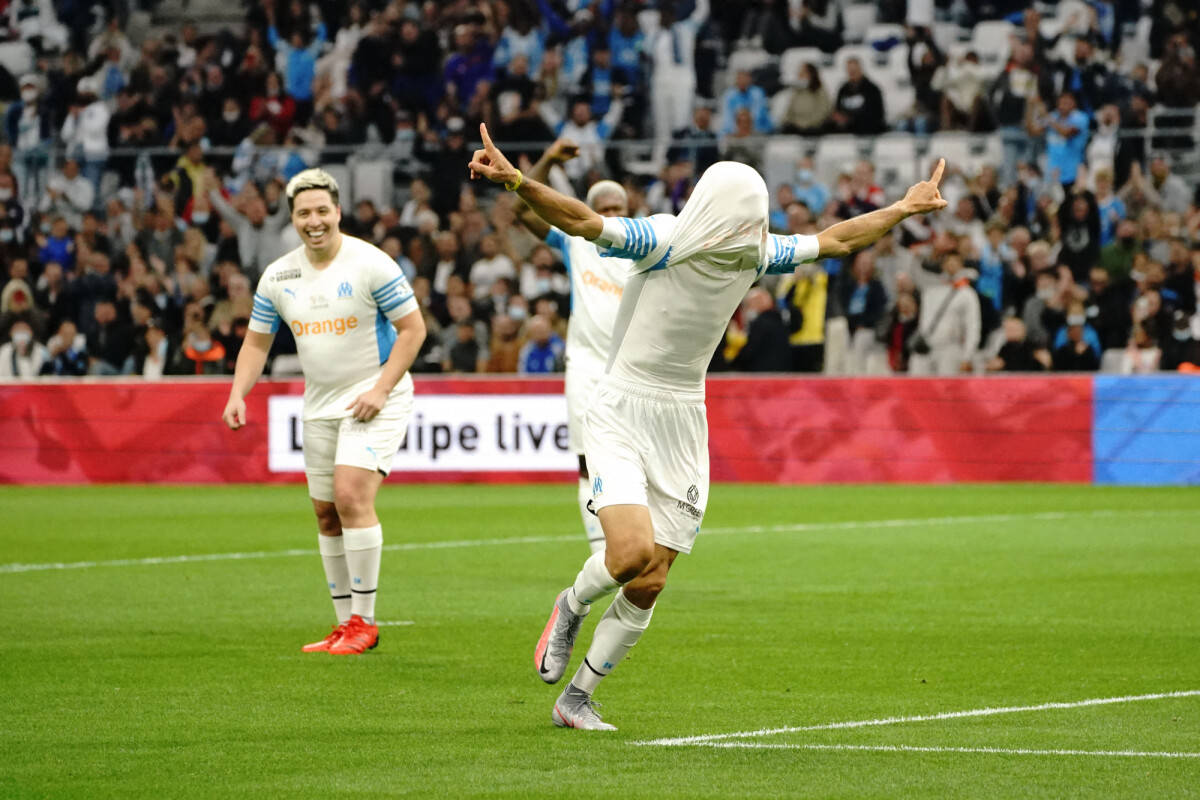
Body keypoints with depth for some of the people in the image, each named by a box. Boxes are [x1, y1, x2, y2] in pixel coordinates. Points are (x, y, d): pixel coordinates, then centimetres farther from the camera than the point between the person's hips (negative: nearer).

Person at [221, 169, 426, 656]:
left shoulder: (370, 264, -13)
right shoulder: (277, 276, 2)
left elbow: (413, 327, -9)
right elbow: (256, 342, 11)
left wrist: (381, 388, -18)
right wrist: (238, 394, -6)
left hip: (374, 399, -6)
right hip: (319, 405, 6)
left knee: (352, 496, -21)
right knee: (326, 515, 7)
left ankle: (364, 621, -13)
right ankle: (346, 623, 18)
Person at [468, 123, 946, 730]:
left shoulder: (754, 254, 1)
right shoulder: (661, 241, -16)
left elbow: (834, 241, 16)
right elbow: (581, 221, -29)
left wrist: (905, 209, 18)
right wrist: (515, 181, -45)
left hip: (682, 427, 5)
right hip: (621, 421, -5)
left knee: (648, 586, 0)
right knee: (633, 551, -25)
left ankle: (575, 701, 17)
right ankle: (572, 606, 10)